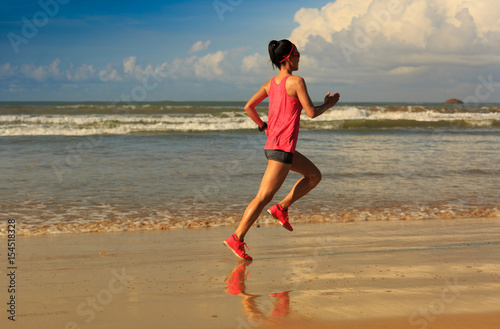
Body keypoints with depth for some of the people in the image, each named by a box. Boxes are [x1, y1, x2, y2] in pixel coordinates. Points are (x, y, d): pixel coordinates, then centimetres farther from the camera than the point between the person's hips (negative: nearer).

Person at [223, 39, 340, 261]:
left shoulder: (270, 84, 10)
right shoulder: (296, 81, -12)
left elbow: (248, 107, 11)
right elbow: (311, 112, -12)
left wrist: (264, 127, 19)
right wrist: (328, 104, 5)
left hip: (272, 144, 9)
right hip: (282, 148, -9)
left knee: (314, 175, 20)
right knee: (263, 197, -7)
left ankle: (282, 208, 13)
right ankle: (237, 239, -6)